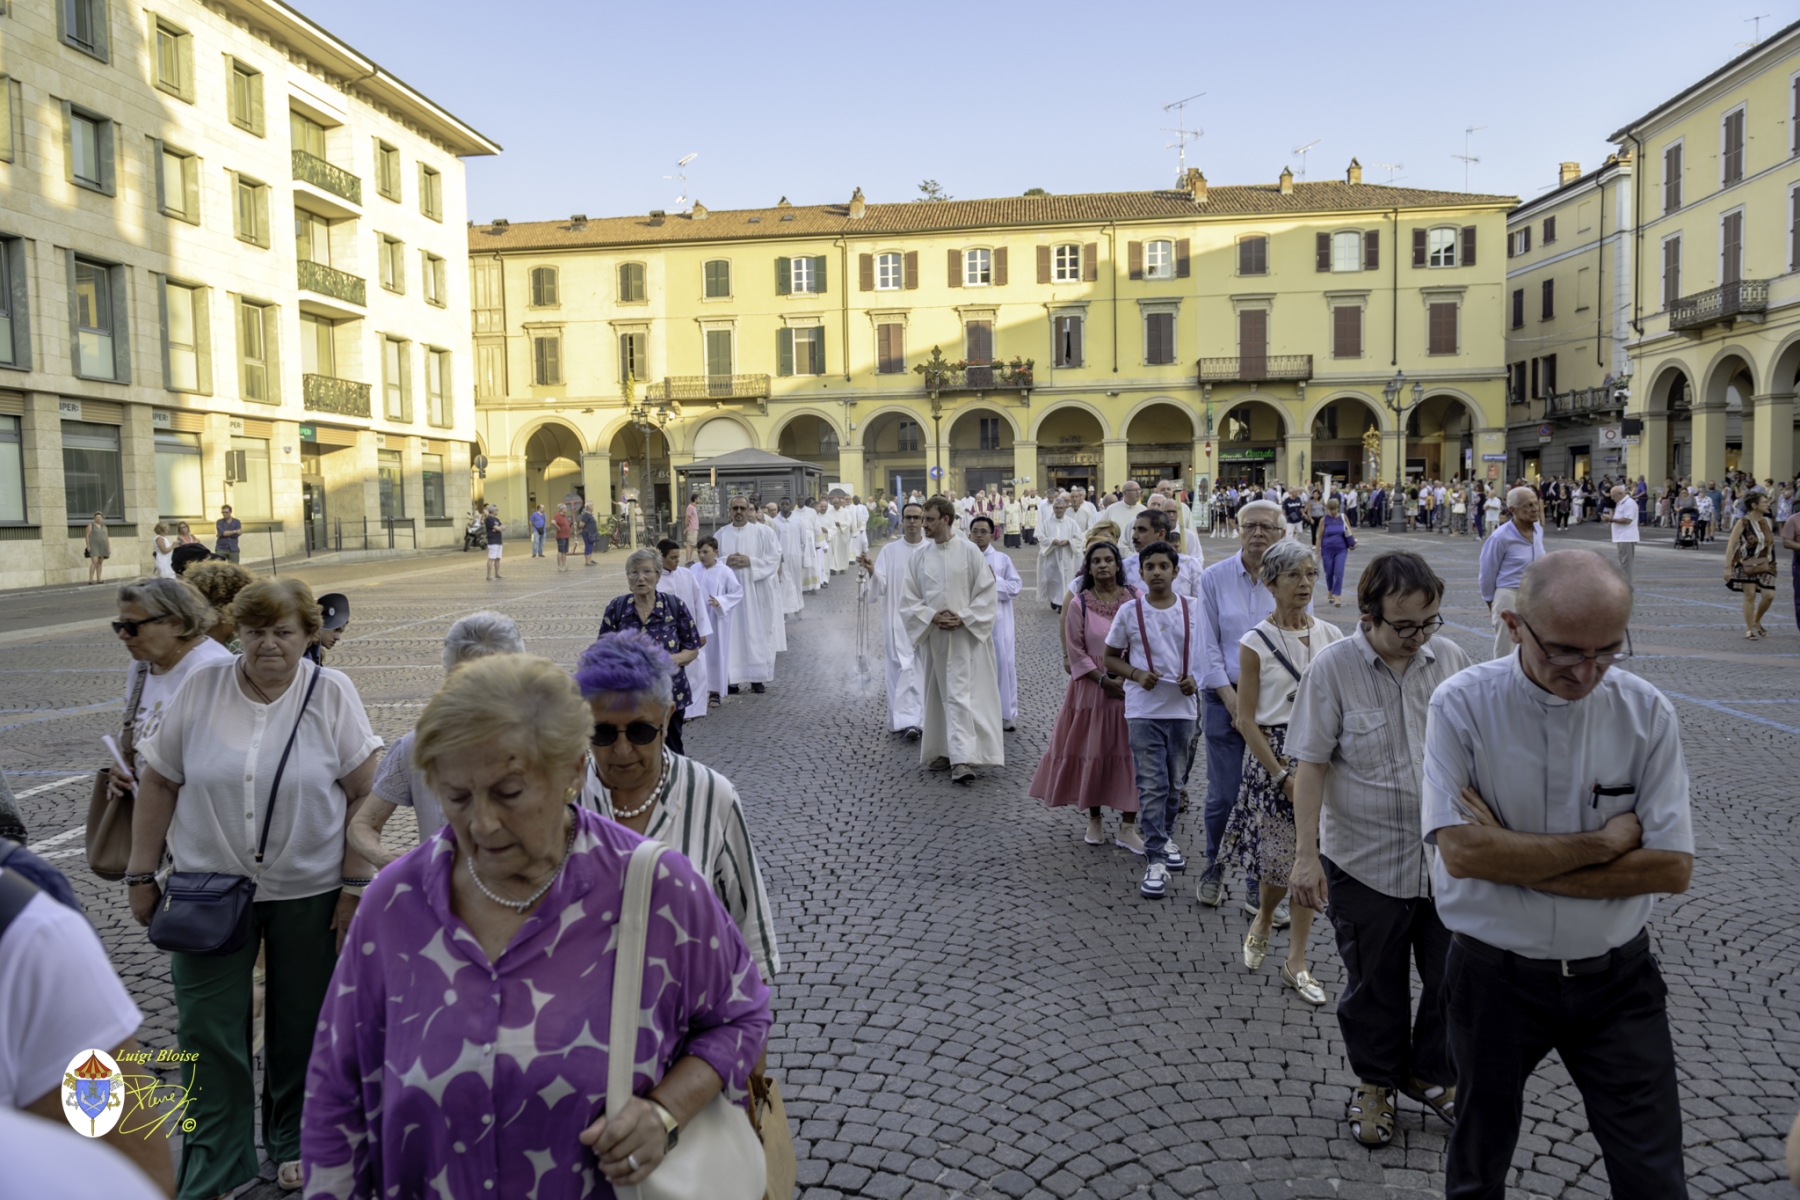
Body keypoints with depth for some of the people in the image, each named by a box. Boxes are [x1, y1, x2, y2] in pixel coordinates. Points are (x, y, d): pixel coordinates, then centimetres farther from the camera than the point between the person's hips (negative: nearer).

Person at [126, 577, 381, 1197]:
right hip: (210, 889, 1)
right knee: (208, 1031, 5)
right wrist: (141, 874, 4)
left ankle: (295, 1143, 34)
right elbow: (158, 781, 4)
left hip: (310, 890, -1)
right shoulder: (202, 687, -4)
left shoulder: (332, 694, -8)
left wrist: (355, 885, -9)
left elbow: (363, 794, -7)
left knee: (301, 1028, 12)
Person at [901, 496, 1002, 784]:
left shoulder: (969, 552, -4)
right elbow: (908, 598, 6)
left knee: (959, 694, -10)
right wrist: (932, 617, -10)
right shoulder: (920, 556, 5)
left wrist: (964, 618, -13)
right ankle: (942, 751, 23)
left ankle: (961, 758, -13)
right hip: (932, 636, 4)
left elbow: (987, 593, -3)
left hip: (964, 635, -4)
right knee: (937, 695, 11)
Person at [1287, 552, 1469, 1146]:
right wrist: (1306, 854, -12)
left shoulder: (1449, 658, -2)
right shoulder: (1333, 667, -13)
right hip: (1365, 859, -3)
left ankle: (1434, 1072, 38)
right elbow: (1312, 764, -11)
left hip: (1447, 854, 3)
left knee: (1454, 975, 13)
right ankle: (1375, 1081, 37)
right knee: (1374, 983, 14)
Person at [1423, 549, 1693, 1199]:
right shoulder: (1462, 706, -15)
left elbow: (1673, 868, -13)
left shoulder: (1647, 713, -8)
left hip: (1616, 978, 1)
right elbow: (1461, 850, -22)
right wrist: (1604, 841, -17)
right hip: (1494, 975, -1)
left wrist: (1514, 862, -20)